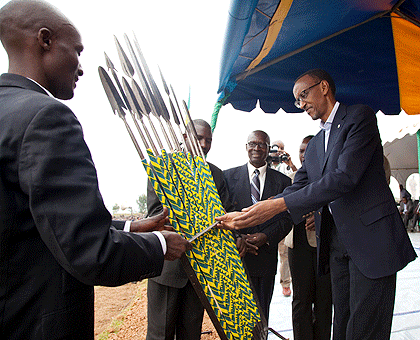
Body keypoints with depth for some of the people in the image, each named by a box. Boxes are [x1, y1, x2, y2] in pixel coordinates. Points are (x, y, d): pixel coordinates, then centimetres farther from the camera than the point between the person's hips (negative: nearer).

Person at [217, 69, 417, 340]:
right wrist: (246, 216, 1)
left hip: (370, 236, -7)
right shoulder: (314, 146, 19)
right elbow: (296, 190, 13)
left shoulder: (359, 117, -4)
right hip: (335, 241, 7)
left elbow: (344, 177, -18)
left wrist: (279, 204, -21)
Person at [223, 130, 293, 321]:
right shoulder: (229, 176, 4)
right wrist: (236, 237, -15)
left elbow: (287, 219, 3)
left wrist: (266, 236, -13)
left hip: (266, 258, 1)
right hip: (236, 256, -1)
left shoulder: (282, 181, 6)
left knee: (261, 316, 13)